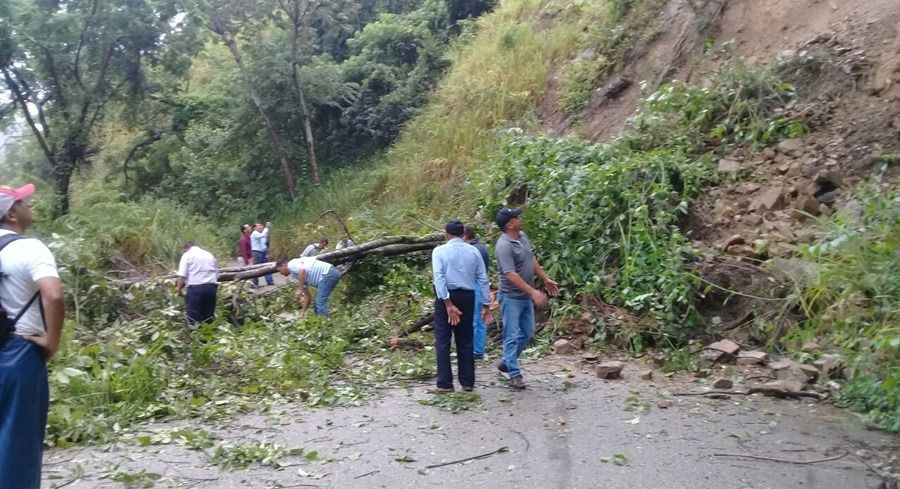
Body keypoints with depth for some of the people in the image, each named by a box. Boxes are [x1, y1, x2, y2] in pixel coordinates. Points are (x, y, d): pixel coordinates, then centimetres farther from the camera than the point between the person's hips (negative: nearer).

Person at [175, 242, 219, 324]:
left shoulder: (187, 255, 4)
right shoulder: (210, 255, 21)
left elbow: (182, 275, -7)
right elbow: (217, 274, 15)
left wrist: (179, 288, 1)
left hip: (196, 287, -5)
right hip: (212, 286, 5)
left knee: (192, 317, 0)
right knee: (209, 316, 12)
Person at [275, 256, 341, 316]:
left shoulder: (291, 265, 1)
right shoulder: (300, 276, 28)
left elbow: (302, 270, -22)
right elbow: (307, 296, 31)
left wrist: (300, 290, -17)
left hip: (327, 273, -11)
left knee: (320, 303, -10)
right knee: (318, 304, 19)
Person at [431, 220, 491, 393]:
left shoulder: (439, 251, -3)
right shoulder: (473, 251, 5)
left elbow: (439, 278, -15)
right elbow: (482, 279, 3)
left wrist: (448, 304, -18)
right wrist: (486, 304, 7)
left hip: (446, 296, -3)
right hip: (467, 296, 3)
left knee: (443, 340, 4)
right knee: (465, 340, 13)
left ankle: (445, 383, 4)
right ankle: (467, 382, 18)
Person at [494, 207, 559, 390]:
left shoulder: (522, 236, 4)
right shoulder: (504, 246, -23)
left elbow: (532, 260, 16)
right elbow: (510, 274, -29)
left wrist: (546, 279, 17)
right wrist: (533, 292, -33)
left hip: (526, 296, 9)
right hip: (511, 297, -9)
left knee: (527, 332, 17)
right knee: (512, 336, 0)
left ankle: (507, 362, 32)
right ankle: (514, 375, 8)